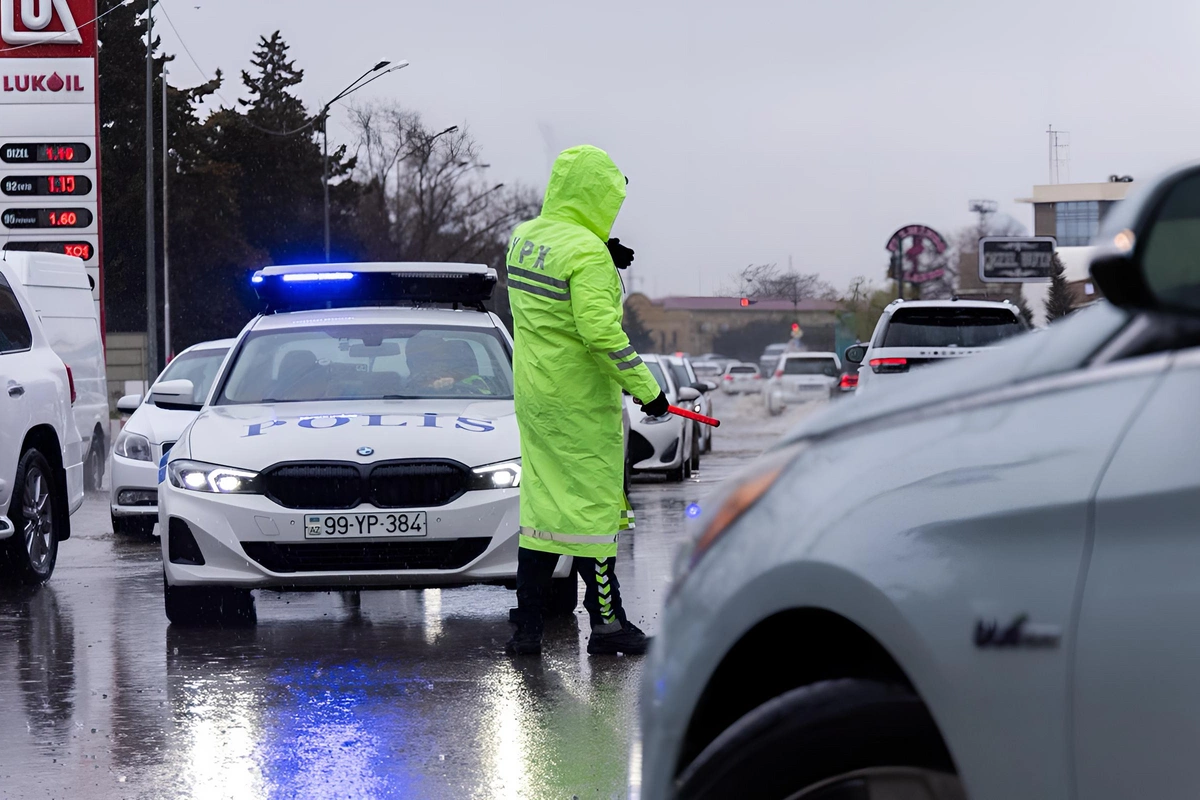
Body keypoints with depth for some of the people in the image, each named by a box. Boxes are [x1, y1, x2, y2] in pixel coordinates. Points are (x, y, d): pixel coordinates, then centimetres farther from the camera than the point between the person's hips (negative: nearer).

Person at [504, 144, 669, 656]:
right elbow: (601, 331, -27)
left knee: (541, 503, 13)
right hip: (580, 402, -8)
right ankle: (606, 624, 9)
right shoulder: (587, 253, -20)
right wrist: (646, 388, -19)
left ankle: (526, 628, 13)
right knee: (592, 507, 1)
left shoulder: (523, 238, 6)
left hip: (533, 396, 8)